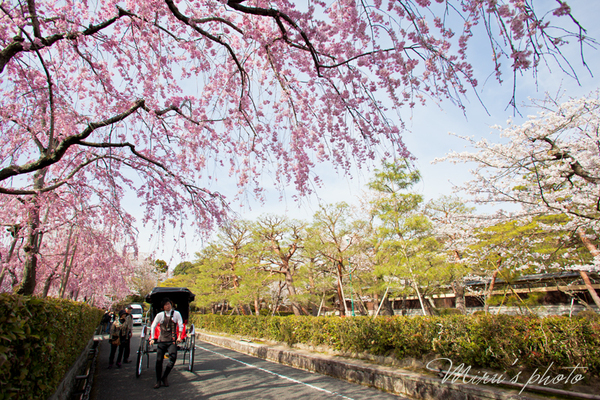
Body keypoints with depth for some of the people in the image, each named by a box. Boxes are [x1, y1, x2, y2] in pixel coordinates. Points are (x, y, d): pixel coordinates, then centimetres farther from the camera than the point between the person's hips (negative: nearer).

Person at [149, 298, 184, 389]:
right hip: (161, 340, 1)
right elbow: (153, 327, 7)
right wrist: (152, 338, -2)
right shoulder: (159, 315, 4)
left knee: (173, 358, -15)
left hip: (172, 341, -1)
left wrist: (179, 337, -8)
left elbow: (180, 326, 1)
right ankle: (158, 381, 15)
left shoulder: (176, 314, 2)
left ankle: (164, 377, 6)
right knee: (159, 360, -2)